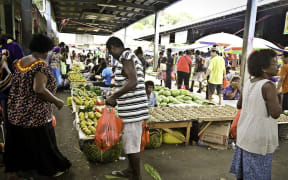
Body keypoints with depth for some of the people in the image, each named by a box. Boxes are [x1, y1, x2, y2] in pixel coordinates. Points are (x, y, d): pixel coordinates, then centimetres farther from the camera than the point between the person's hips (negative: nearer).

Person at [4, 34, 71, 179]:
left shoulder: (20, 62, 5)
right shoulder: (40, 65, -20)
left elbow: (17, 85, 14)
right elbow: (39, 89, -31)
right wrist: (57, 101, -20)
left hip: (15, 113, 8)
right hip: (34, 115, -8)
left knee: (17, 141, 21)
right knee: (42, 142, 9)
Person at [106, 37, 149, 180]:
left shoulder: (126, 57, -13)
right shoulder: (131, 58, 18)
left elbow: (132, 82, -26)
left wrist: (114, 97, -19)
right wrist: (117, 98, 21)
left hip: (132, 109, -10)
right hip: (132, 108, 10)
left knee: (131, 144, 1)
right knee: (131, 141, 21)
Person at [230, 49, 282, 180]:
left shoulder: (247, 83, 3)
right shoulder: (268, 86, -18)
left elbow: (239, 105, 14)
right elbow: (275, 113, -27)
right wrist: (278, 99, -10)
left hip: (244, 134, 7)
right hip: (259, 139, -7)